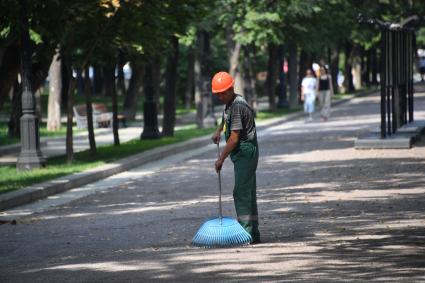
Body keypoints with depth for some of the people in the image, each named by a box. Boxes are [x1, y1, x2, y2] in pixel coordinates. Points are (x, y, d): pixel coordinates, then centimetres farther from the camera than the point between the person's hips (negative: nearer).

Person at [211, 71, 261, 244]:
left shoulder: (237, 106, -19)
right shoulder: (230, 104, 12)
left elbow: (234, 138, -22)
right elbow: (226, 119, 38)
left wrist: (221, 158, -15)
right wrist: (218, 131, 21)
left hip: (245, 151, -10)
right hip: (243, 154, 10)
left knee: (241, 193, -13)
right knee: (248, 194, 12)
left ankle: (246, 233, -15)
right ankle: (253, 234, 17)